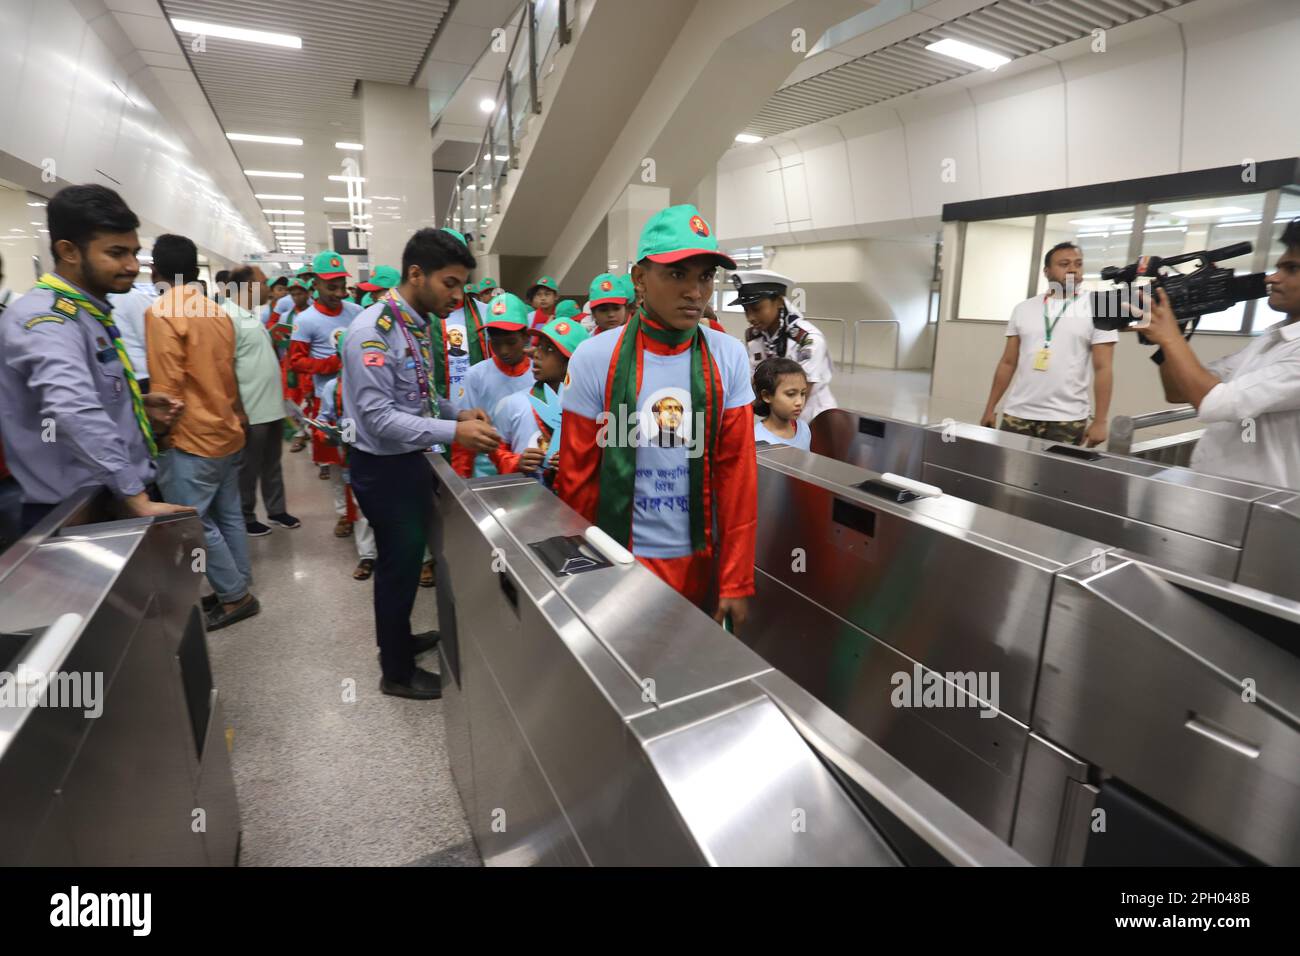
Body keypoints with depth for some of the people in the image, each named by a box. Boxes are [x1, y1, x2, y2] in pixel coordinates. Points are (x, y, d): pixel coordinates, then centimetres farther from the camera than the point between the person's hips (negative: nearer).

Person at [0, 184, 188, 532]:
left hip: (116, 499, 9)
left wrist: (138, 403, 6)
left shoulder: (89, 311, 11)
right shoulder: (45, 318, -20)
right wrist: (138, 501, -39)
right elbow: (76, 413, -37)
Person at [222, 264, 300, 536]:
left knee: (272, 465, 18)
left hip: (272, 406, 9)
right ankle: (245, 519, 19)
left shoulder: (252, 315, 13)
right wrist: (238, 411, -19)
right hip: (251, 410, -9)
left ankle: (276, 510, 30)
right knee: (249, 469, 5)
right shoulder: (229, 317, -17)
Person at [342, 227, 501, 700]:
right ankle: (397, 672, 26)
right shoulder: (372, 331, -22)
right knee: (399, 563, 6)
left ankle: (398, 640, 45)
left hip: (409, 461, 9)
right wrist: (453, 433, -33)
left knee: (408, 557, 22)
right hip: (383, 467, -9)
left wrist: (458, 413, -2)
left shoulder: (418, 325, 5)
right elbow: (378, 418, -27)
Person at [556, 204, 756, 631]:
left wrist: (737, 579, -5)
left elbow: (737, 472, -5)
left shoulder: (728, 358, -6)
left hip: (699, 558, 2)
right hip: (617, 558, -1)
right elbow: (577, 477, -4)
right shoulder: (593, 358, -10)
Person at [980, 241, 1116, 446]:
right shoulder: (1023, 309, 8)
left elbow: (1103, 369, -4)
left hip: (1066, 419, -2)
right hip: (1017, 414, 3)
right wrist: (990, 408, 6)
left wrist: (1099, 421, -11)